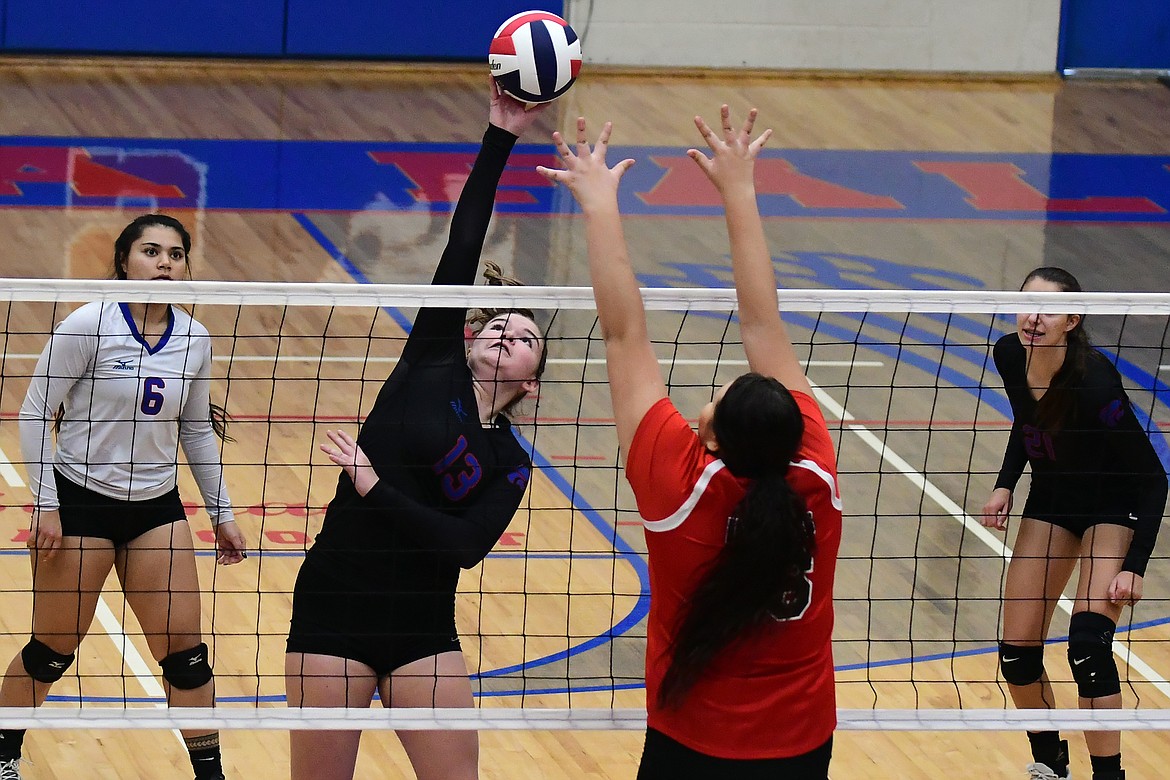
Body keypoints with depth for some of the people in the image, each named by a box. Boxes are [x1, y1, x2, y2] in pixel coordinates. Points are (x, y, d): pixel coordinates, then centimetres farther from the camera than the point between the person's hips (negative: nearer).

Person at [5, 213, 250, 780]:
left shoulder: (194, 340, 0)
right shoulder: (88, 325, -15)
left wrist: (221, 513, 14)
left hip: (156, 507, 4)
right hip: (80, 502, -4)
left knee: (185, 653, 0)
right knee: (51, 652, 6)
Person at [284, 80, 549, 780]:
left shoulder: (510, 464, 8)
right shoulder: (432, 370, 5)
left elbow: (465, 546, -9)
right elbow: (463, 244, 0)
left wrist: (376, 489, -18)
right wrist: (500, 138, -5)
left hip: (424, 628, 2)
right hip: (333, 610, -2)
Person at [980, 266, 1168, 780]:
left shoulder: (1093, 383, -32)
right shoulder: (1010, 356, -14)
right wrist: (1005, 485, -3)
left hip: (1114, 510, -6)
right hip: (1051, 502, 6)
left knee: (1087, 643, -24)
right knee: (1017, 654, 3)